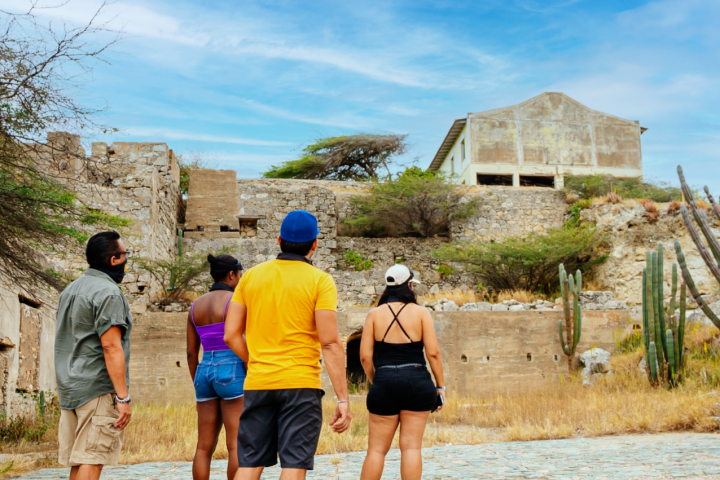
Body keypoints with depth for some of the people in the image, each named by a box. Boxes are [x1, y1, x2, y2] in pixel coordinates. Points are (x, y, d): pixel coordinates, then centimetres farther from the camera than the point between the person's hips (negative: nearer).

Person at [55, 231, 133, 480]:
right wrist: (123, 397, -18)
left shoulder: (70, 290, 16)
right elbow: (111, 347, -19)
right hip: (99, 389, -9)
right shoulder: (108, 293, -12)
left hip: (70, 388, 9)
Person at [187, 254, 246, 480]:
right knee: (238, 446, -3)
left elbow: (191, 353, 13)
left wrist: (198, 389, 20)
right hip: (233, 374, -7)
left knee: (205, 447, 8)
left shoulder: (196, 305, 12)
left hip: (206, 374, 7)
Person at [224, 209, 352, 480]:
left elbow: (231, 335, 5)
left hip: (257, 384, 4)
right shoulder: (320, 281, -5)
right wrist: (343, 399, -10)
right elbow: (330, 343, -12)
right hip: (301, 386, -4)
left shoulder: (251, 276, 7)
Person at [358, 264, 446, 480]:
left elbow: (365, 356, 0)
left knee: (377, 449, 8)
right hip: (417, 382, -1)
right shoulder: (421, 312, 0)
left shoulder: (375, 314, 3)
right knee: (411, 447, 4)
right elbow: (433, 353, -4)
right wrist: (441, 386, 5)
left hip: (385, 383, 1)